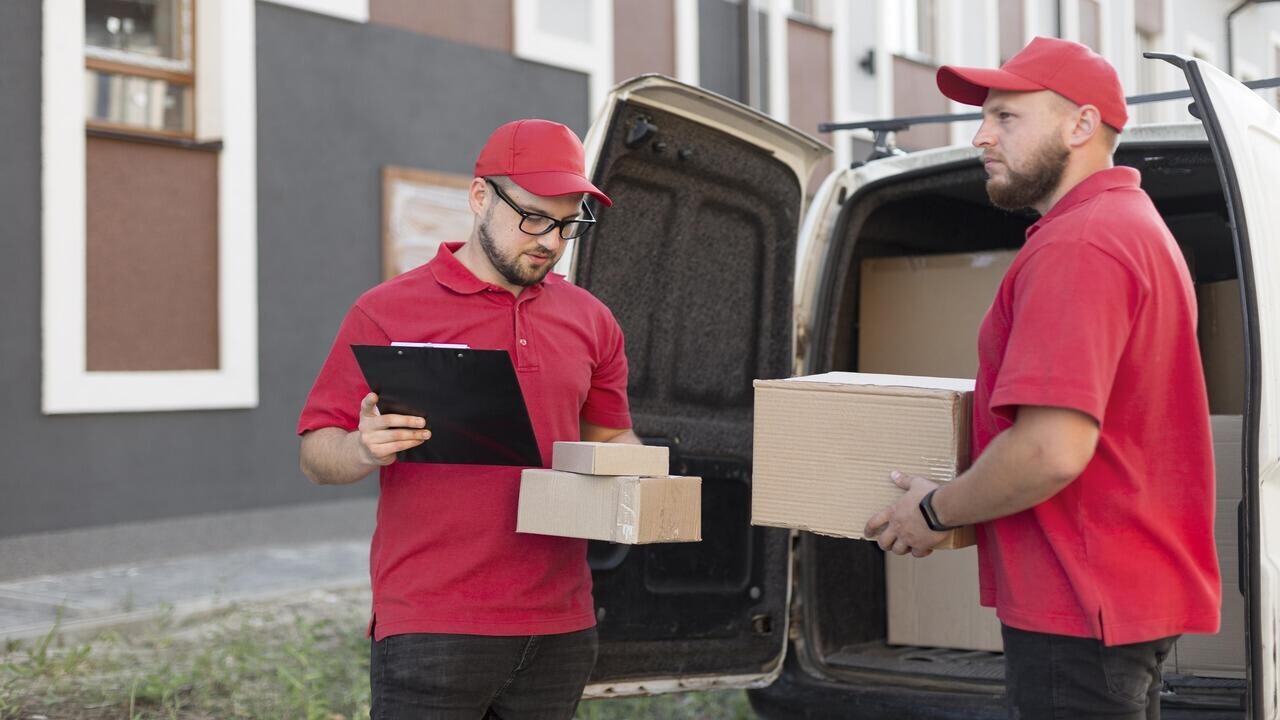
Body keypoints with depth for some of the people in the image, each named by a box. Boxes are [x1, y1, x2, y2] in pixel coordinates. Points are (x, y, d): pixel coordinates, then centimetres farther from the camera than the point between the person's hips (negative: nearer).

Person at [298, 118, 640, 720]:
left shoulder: (590, 321, 12)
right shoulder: (387, 313, -2)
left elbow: (611, 437, 23)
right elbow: (315, 456, 0)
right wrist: (366, 449, -22)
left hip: (560, 627, 4)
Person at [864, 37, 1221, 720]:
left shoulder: (1076, 246, -19)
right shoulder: (1136, 223, 17)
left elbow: (1052, 451, -28)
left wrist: (935, 510, -12)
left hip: (1080, 608, -11)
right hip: (1136, 594, 11)